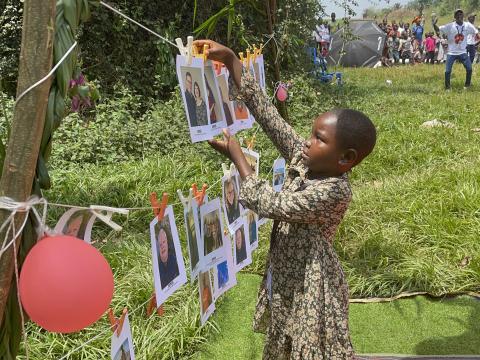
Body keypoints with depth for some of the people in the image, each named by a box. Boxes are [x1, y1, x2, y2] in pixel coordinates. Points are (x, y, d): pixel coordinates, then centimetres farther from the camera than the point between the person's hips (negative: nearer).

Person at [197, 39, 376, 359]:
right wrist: (231, 60, -10)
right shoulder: (304, 159, -5)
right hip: (286, 278, 7)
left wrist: (236, 156, -20)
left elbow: (272, 205, -28)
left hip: (311, 287, -7)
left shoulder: (335, 191, -26)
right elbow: (268, 113, -7)